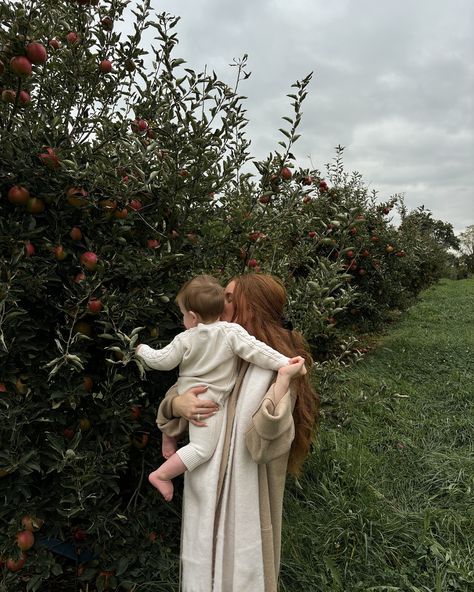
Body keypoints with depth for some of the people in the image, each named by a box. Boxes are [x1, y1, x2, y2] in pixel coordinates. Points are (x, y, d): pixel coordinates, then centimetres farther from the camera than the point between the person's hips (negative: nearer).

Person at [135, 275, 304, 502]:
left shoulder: (185, 340, -5)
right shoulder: (231, 332, -14)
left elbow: (162, 361, 4)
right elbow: (255, 350, -20)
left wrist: (143, 350, 23)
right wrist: (284, 362, -17)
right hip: (208, 402, -4)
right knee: (202, 449, -2)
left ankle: (168, 447, 44)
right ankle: (161, 475, -6)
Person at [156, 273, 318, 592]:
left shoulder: (276, 364, -19)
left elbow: (262, 443, -25)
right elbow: (178, 394, 7)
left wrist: (283, 384, -38)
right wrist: (177, 403, -16)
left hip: (244, 493, -5)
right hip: (205, 487, 6)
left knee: (239, 566, 16)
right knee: (204, 564, 23)